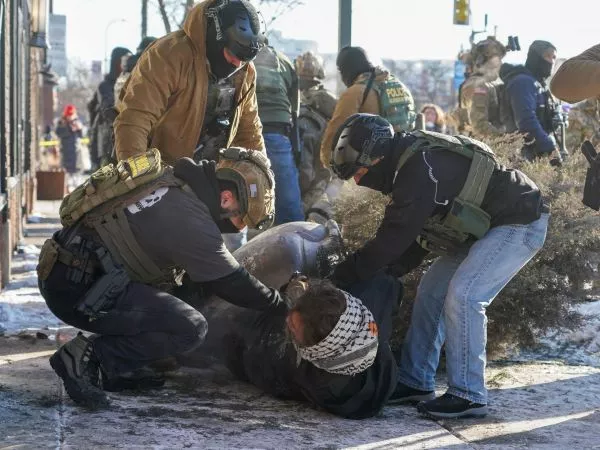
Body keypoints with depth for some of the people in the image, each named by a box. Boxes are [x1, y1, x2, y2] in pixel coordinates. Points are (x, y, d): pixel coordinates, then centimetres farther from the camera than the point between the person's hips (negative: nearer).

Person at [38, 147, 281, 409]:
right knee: (190, 329, -17)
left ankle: (115, 372, 14)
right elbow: (232, 284, -8)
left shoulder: (170, 181, 11)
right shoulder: (190, 220, -17)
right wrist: (281, 303, 8)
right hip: (79, 291, -10)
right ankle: (85, 357, -10)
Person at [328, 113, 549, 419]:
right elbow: (408, 234, 7)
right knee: (431, 292, 7)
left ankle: (468, 395, -11)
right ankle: (414, 382, 14)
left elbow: (393, 238, -30)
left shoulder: (421, 169, -30)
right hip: (482, 227, 10)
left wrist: (340, 277, -24)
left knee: (463, 296, -20)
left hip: (520, 222, -10)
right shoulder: (406, 164, 2)